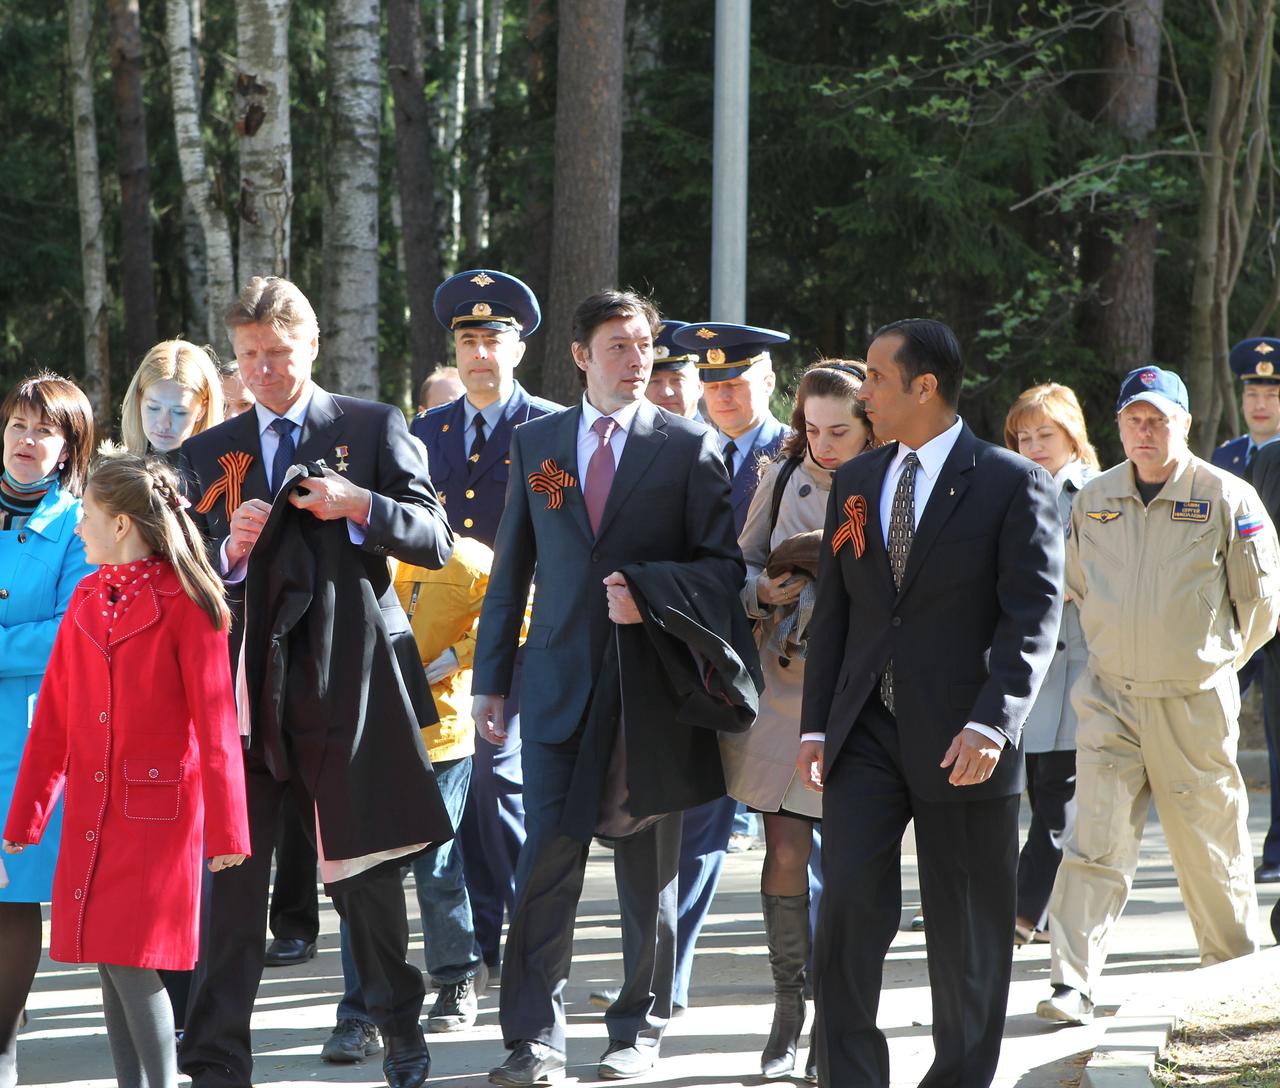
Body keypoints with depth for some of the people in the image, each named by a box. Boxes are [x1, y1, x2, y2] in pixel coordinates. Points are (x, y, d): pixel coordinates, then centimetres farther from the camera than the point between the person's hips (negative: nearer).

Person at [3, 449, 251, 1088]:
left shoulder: (184, 603, -8)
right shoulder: (87, 600, 10)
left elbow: (214, 719, -8)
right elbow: (53, 718, 12)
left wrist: (226, 828, -9)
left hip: (156, 810, -6)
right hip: (89, 814, 6)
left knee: (132, 962, -10)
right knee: (110, 967, 6)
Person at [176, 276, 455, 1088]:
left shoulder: (375, 428, 6)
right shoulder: (211, 452, 14)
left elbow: (435, 539, 0)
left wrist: (360, 506, -16)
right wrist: (230, 552, -11)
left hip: (351, 679, -2)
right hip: (246, 681, 2)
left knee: (366, 869, 7)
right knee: (231, 874, -4)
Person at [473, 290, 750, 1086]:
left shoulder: (690, 448, 2)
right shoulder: (535, 443, 10)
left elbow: (725, 569, 0)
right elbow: (512, 567, 13)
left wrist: (646, 587, -17)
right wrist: (492, 678, 9)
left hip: (651, 683, -1)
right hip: (561, 681, 1)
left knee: (648, 870, 7)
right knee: (547, 863, -7)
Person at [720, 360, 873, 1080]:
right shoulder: (782, 477, 6)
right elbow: (742, 564, 12)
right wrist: (765, 592, -9)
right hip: (781, 688, 2)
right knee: (785, 851, -1)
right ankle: (788, 1006, 12)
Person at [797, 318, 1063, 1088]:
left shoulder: (1013, 483, -4)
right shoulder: (855, 483, 13)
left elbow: (1034, 614, -10)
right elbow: (834, 610, 15)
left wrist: (992, 724, -21)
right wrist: (816, 724, 7)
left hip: (960, 737, -4)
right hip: (866, 734, 4)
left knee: (967, 933, 5)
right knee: (849, 909, -8)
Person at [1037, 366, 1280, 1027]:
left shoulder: (1226, 498, -6)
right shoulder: (1093, 500, 4)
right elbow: (1075, 584, 20)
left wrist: (1215, 660, 8)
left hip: (1194, 701, -2)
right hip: (1110, 698, 2)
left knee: (1210, 845, 9)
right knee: (1095, 842, -9)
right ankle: (1073, 984, -13)